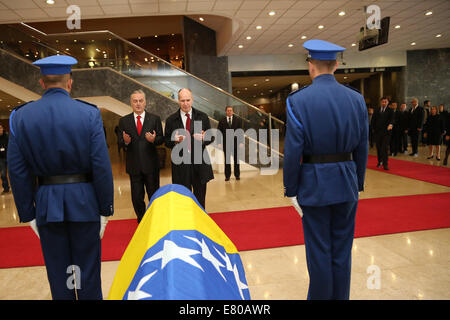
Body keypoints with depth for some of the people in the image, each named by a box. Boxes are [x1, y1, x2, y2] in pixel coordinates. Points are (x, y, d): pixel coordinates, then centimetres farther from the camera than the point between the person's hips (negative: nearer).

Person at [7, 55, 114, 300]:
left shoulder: (20, 116, -1)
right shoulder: (89, 113, -8)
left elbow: (18, 171, -1)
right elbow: (102, 166, -11)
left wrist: (28, 214, 7)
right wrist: (105, 210, -3)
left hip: (47, 203, 2)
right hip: (84, 201, -2)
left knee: (58, 272, 16)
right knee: (88, 270, 11)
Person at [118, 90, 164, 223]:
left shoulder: (155, 119, 2)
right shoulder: (124, 121, 4)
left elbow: (161, 139, 1)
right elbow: (120, 142, 2)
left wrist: (154, 139, -22)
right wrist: (125, 141, -21)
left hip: (151, 164, -1)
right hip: (134, 165, 1)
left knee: (154, 194, 11)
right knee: (137, 197, 10)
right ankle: (141, 220, 29)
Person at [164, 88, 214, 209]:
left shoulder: (202, 117, 3)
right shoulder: (171, 120, 1)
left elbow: (211, 137, 6)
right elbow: (166, 141, 6)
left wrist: (203, 138, -16)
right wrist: (175, 140, -16)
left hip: (200, 163, 1)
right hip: (180, 164, -1)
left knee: (200, 197, 12)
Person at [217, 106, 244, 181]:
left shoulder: (237, 120, 7)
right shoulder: (222, 121, 5)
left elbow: (241, 131, 4)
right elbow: (219, 132, 3)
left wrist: (241, 142, -5)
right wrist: (219, 142, -7)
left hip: (235, 142, 1)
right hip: (226, 143, 0)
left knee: (236, 159, 5)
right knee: (227, 159, 4)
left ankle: (237, 175, 14)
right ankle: (227, 176, 10)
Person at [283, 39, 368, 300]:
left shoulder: (298, 100, -12)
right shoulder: (356, 98, 1)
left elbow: (293, 151, -14)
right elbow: (363, 148, 4)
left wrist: (291, 190, -5)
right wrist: (358, 184, 13)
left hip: (314, 183, -4)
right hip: (347, 184, 4)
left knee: (319, 250, 11)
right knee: (342, 250, 17)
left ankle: (321, 295, 28)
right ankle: (340, 296, 33)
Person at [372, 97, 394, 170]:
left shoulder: (390, 111, 3)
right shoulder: (377, 111, 11)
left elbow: (391, 119, -10)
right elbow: (374, 120, 12)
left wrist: (390, 124, -31)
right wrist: (374, 129, 1)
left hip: (386, 132, -3)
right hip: (377, 132, 3)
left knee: (385, 148, -9)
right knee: (378, 147, 9)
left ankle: (385, 164, -6)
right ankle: (380, 161, 27)